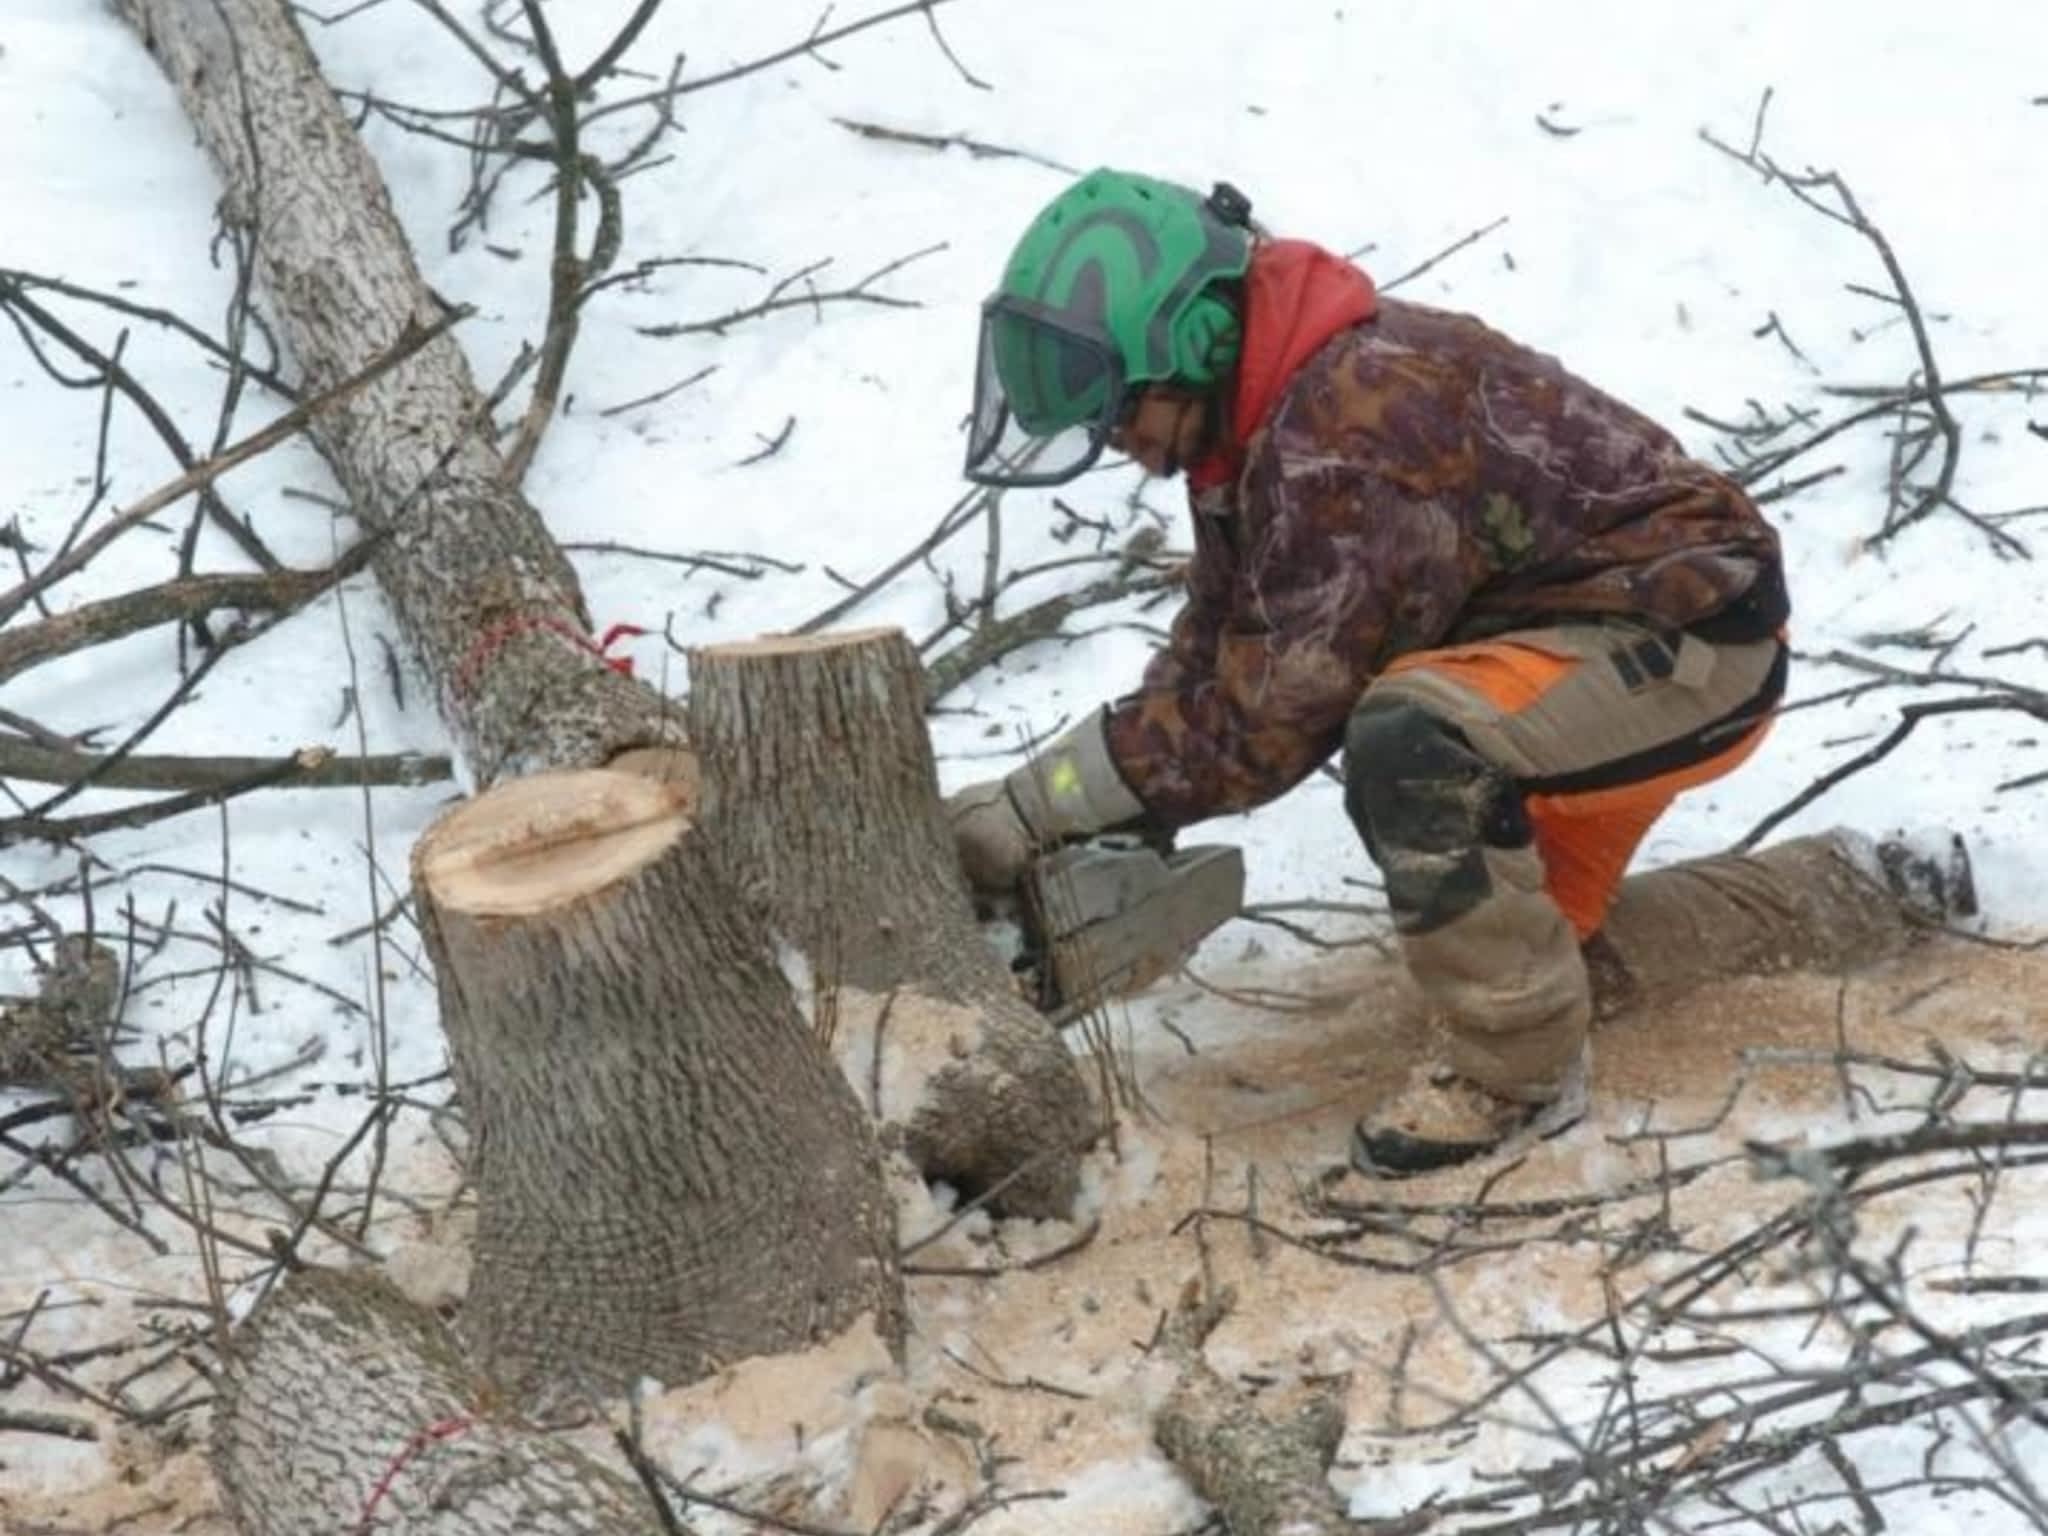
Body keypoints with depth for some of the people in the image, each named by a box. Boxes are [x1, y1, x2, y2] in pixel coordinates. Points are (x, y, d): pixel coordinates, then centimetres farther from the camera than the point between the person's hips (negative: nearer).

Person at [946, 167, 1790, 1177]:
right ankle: (1560, 931, 34)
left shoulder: (1349, 426, -28)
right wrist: (1096, 831, -6)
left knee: (1413, 738, -33)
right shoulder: (1258, 415, 2)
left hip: (1700, 641, -11)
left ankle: (1519, 1068, -15)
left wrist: (1038, 804, -21)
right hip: (1592, 627, 11)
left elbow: (1265, 717, -26)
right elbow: (1209, 656, 5)